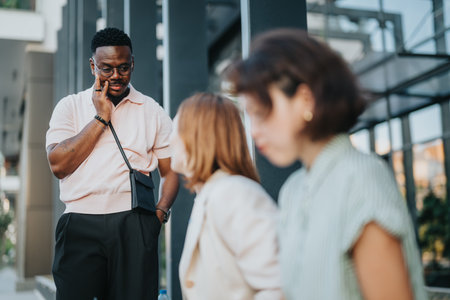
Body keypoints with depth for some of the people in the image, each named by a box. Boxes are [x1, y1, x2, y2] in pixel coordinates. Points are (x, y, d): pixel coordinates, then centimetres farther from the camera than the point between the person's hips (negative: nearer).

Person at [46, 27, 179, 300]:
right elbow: (58, 165, -2)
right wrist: (101, 117, -3)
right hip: (80, 224, 0)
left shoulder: (153, 111, 12)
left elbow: (171, 170, 12)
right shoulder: (70, 106, 11)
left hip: (134, 224, 0)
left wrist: (160, 212, -6)